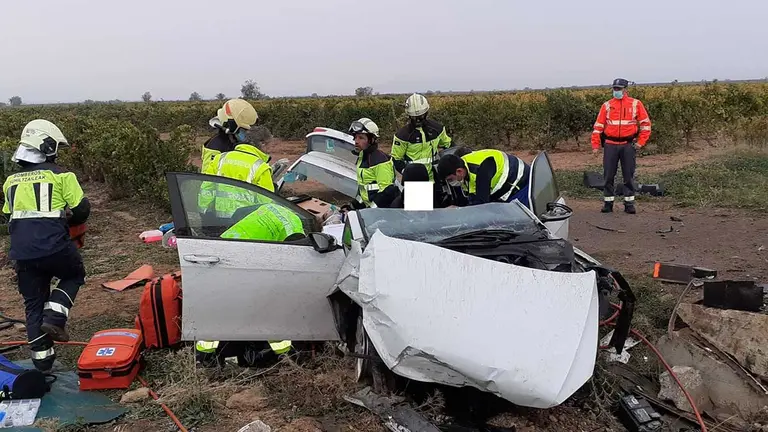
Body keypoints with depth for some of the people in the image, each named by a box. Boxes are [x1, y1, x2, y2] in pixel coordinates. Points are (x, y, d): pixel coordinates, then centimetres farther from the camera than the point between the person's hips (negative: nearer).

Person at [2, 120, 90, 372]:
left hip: (22, 253, 5)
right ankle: (54, 318, 4)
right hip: (54, 247, -5)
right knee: (74, 275, 25)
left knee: (33, 304, 16)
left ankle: (42, 361, 21)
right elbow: (82, 209, -5)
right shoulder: (60, 175, -2)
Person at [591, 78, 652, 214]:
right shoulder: (607, 105, 7)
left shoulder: (636, 104, 4)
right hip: (610, 145, 1)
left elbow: (646, 124, 7)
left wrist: (641, 142, -2)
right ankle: (608, 203, 11)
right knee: (608, 175, 2)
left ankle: (629, 204, 12)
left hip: (628, 145, -1)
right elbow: (598, 126, 6)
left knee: (629, 176, 4)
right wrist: (595, 145, -1)